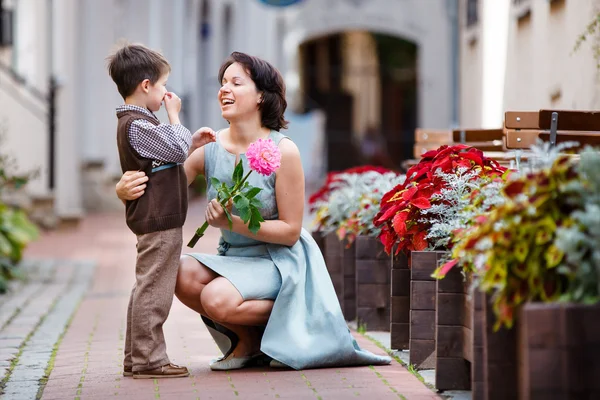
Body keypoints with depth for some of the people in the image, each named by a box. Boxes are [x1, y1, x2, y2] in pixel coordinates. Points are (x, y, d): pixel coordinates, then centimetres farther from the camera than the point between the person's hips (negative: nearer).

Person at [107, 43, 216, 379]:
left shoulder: (136, 123, 17)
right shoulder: (137, 125, -17)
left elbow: (167, 157, 26)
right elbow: (177, 150, -17)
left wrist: (194, 142, 17)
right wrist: (174, 115, -6)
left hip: (155, 221, 11)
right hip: (159, 221, -11)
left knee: (146, 289, 14)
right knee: (153, 291, -8)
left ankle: (136, 358, 20)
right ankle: (148, 359, -6)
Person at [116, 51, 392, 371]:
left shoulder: (282, 151, -16)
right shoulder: (209, 149, -4)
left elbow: (290, 231, -13)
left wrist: (233, 223, -25)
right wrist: (125, 189, -31)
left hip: (280, 261, -5)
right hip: (234, 259, 5)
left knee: (217, 299, -31)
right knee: (182, 274, -25)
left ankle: (291, 318, -1)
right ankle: (247, 343, -1)